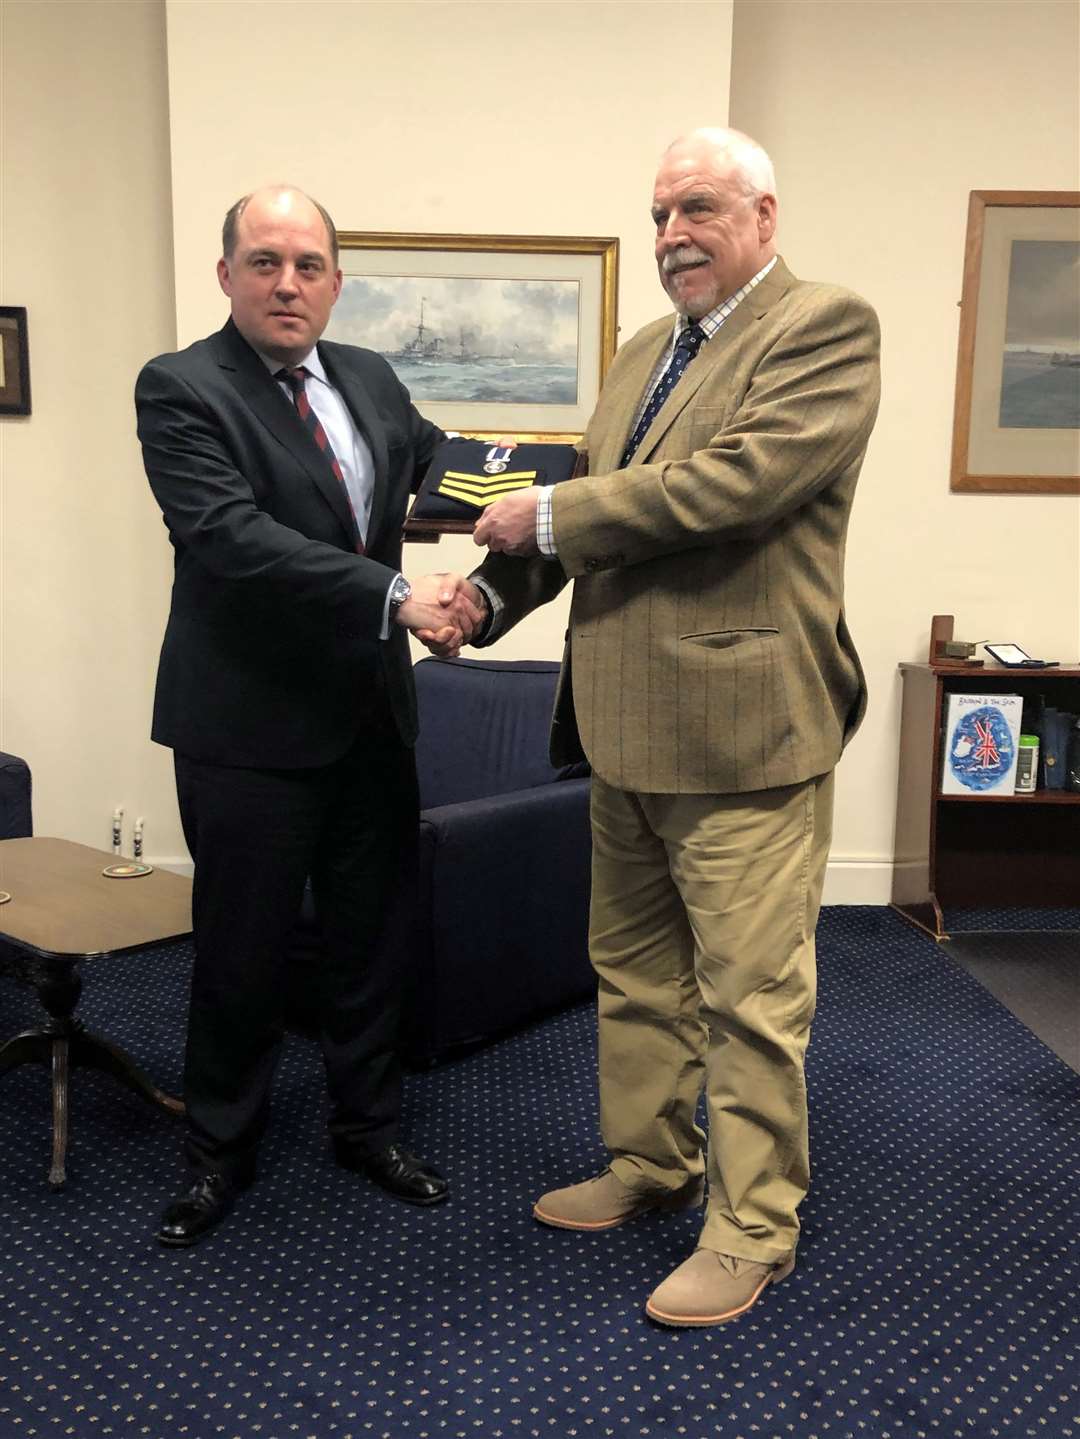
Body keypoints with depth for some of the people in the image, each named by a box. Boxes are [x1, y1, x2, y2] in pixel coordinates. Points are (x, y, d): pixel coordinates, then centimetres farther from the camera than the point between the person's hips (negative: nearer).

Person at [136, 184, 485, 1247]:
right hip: (251, 720, -5)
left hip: (369, 711, 6)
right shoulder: (180, 389, -11)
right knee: (243, 949, 8)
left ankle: (367, 1124, 34)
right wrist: (395, 596, -31)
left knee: (366, 933, 16)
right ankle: (219, 1151, 29)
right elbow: (228, 534, -24)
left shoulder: (370, 378, 9)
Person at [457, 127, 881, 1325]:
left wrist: (551, 511, -15)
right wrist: (492, 592, 0)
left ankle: (753, 1229, 19)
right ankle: (651, 1165, 37)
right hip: (626, 723, 9)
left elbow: (735, 481, -22)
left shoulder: (825, 328, -8)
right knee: (635, 969, 19)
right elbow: (593, 509, 16)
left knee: (748, 994, 2)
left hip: (741, 724, -8)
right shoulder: (644, 351, 17)